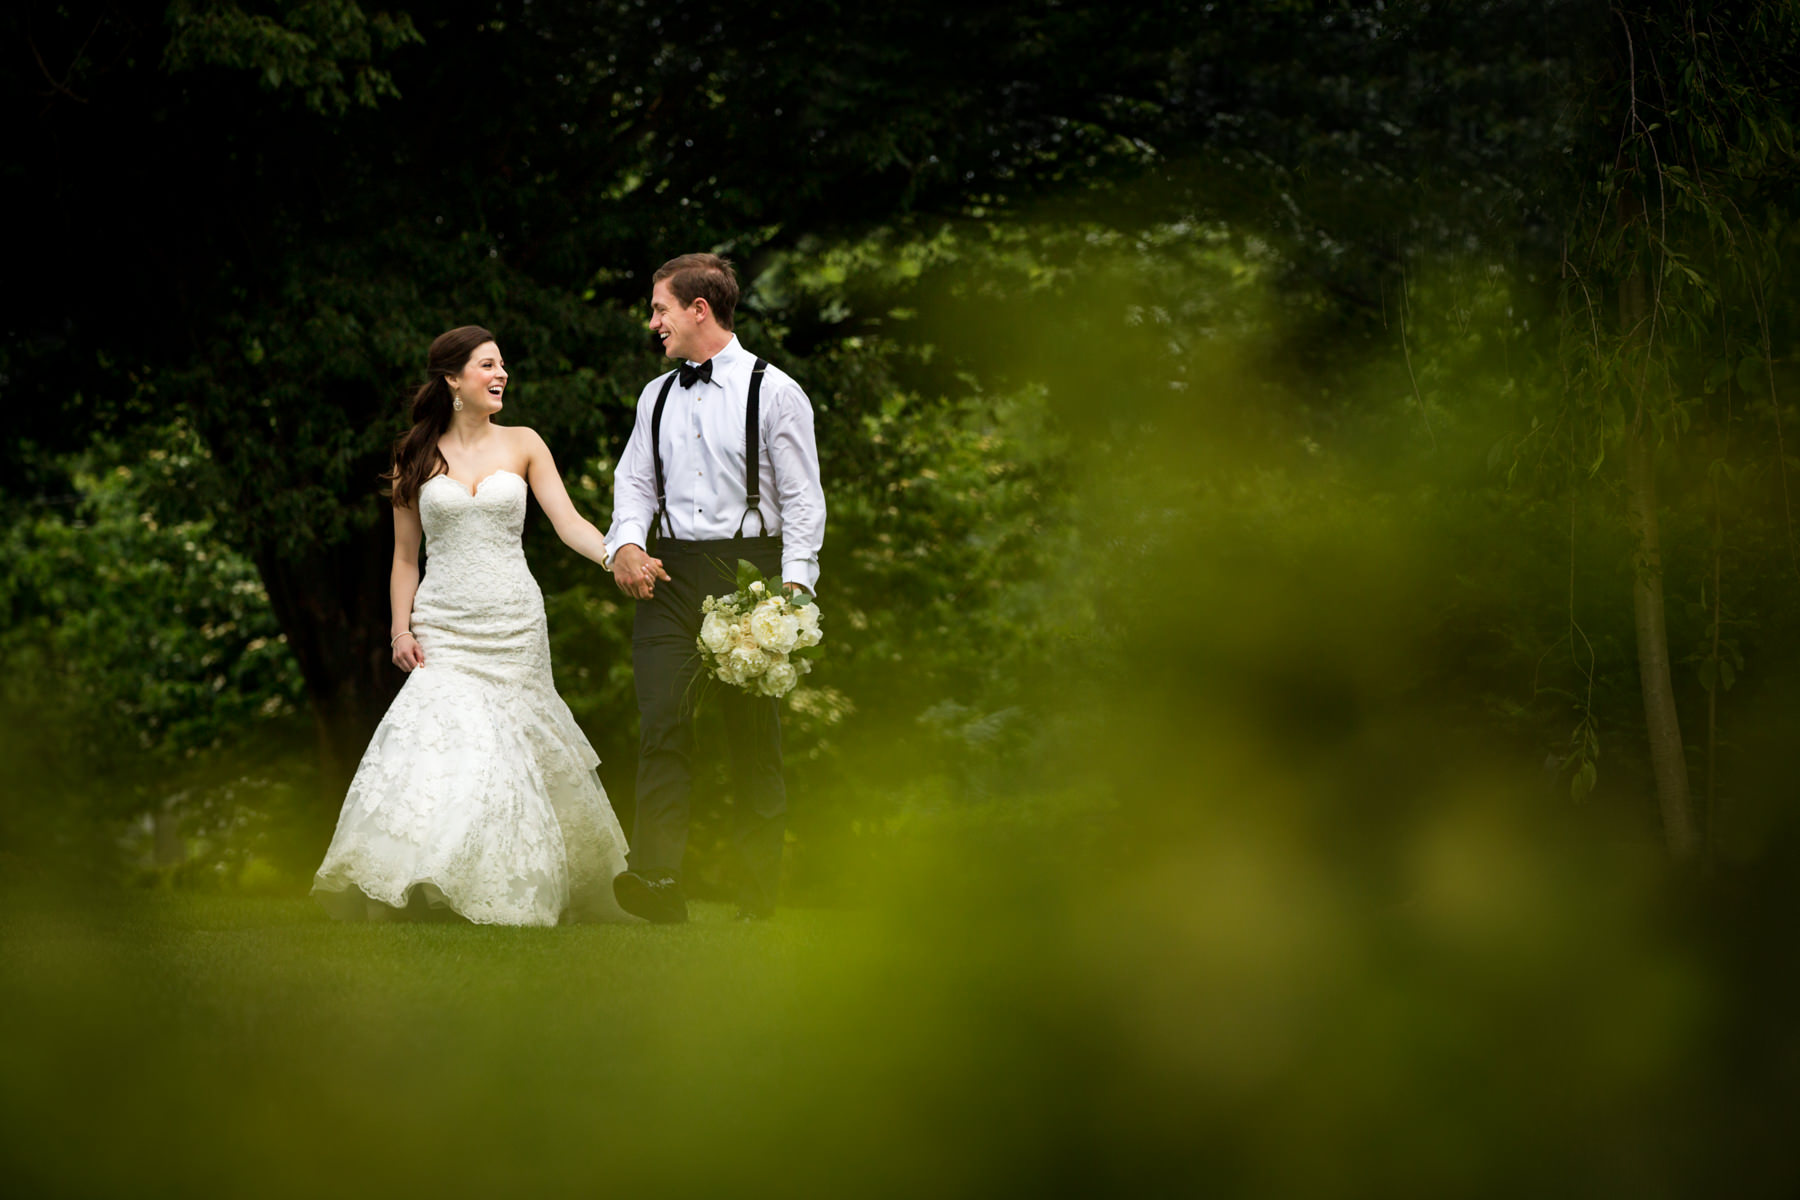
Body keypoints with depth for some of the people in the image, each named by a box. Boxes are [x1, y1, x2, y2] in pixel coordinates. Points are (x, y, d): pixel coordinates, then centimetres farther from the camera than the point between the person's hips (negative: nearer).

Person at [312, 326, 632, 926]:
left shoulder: (522, 444, 7)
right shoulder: (418, 456, 7)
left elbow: (569, 523, 0)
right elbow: (405, 556, 9)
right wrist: (401, 629, -2)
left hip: (514, 625, 1)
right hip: (445, 628, -1)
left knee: (517, 752, -1)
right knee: (440, 742, -16)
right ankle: (394, 902, -16)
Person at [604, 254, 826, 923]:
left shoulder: (774, 393, 0)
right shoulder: (657, 397, 16)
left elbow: (802, 499, -2)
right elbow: (635, 481, 18)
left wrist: (793, 585, -13)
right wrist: (628, 542, -3)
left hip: (747, 567, -4)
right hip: (667, 574, 4)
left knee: (753, 735, -1)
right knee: (662, 723, -12)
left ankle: (758, 899, 3)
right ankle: (657, 879, -22)